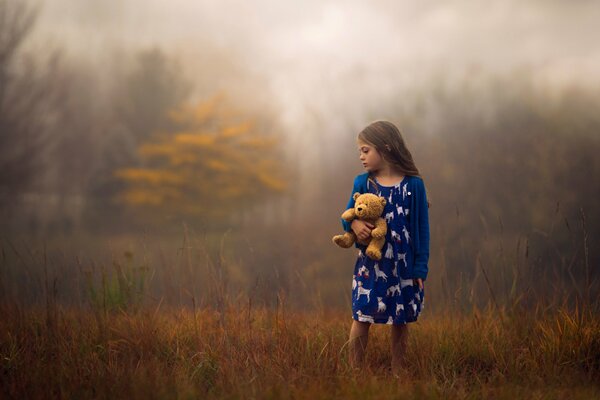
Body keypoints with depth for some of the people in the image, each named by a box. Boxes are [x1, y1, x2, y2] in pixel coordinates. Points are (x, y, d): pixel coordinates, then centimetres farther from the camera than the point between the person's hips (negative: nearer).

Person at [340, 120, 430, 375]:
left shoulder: (413, 185, -6)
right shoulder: (362, 183, 0)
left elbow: (422, 228, -3)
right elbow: (347, 216, 7)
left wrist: (420, 268, -5)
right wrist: (354, 224, -19)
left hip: (403, 265, -1)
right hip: (370, 265, 1)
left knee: (400, 320, 8)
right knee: (361, 318, 0)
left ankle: (397, 373, 20)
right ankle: (355, 372, 9)